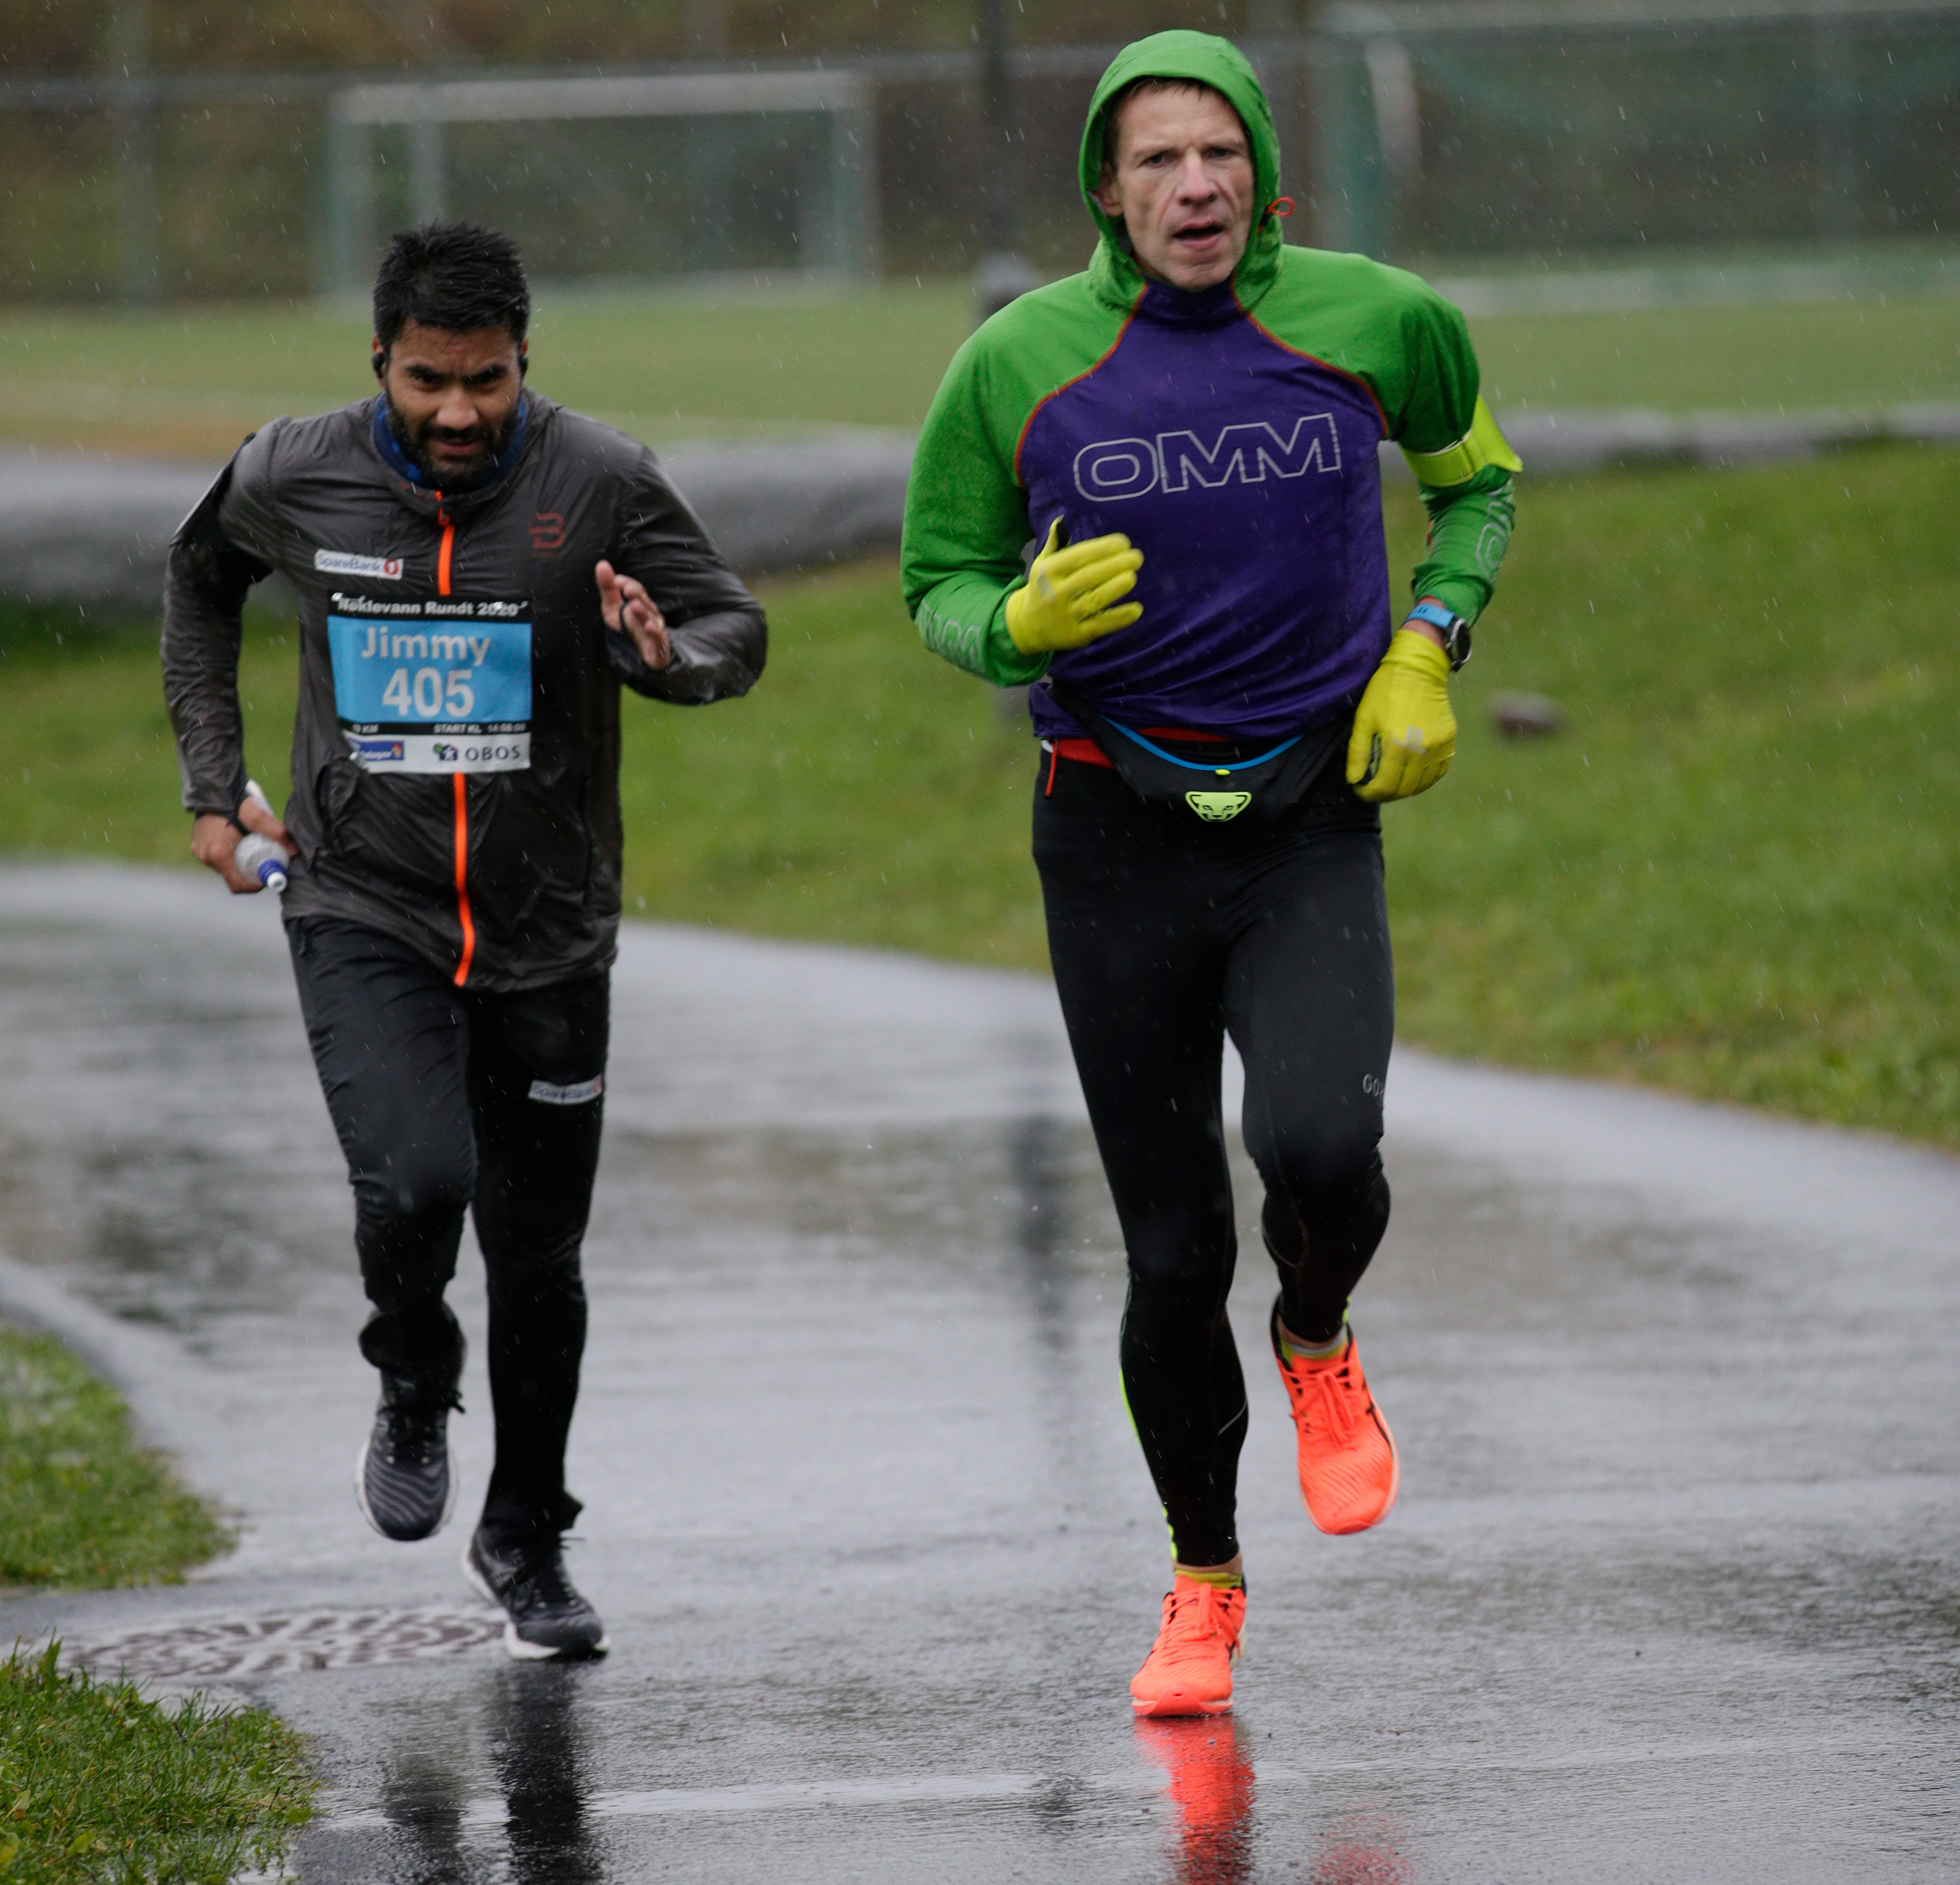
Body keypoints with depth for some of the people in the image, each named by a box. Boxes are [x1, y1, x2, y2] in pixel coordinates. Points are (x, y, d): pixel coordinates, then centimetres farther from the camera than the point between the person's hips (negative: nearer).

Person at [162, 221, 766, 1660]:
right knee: (416, 1183, -23)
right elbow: (201, 580, 16)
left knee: (538, 1257, 9)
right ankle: (414, 1390, 10)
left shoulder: (601, 484, -10)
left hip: (547, 935, 1)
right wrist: (215, 778, 13)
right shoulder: (296, 479, -5)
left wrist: (669, 655, -28)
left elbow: (738, 630, -4)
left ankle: (528, 1541, 32)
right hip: (363, 912, -1)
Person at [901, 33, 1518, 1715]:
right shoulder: (1016, 365, -5)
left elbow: (1477, 479, 17)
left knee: (1317, 1141, -26)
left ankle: (1320, 1344, 10)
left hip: (1315, 829, 0)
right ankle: (1204, 1584, 24)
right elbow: (939, 587, 6)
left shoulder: (1376, 323, -3)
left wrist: (1430, 646, 1)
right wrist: (1022, 626, -18)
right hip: (1118, 835, 0)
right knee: (1174, 1253, 1)